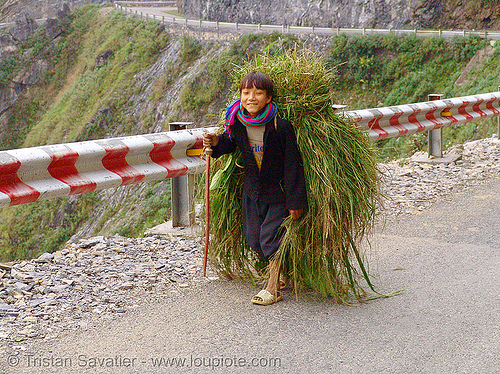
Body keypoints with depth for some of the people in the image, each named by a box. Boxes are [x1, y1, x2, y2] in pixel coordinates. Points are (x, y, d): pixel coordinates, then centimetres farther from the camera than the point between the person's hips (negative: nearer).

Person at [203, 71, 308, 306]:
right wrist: (216, 143, -12)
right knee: (253, 238, 11)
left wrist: (295, 201, -16)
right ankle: (277, 272, 37)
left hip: (278, 192, -5)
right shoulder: (237, 122, -10)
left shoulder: (280, 126, -24)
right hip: (252, 190, 6)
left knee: (270, 237, -6)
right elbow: (231, 143, 12)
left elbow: (292, 165, -18)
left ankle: (273, 288, 11)